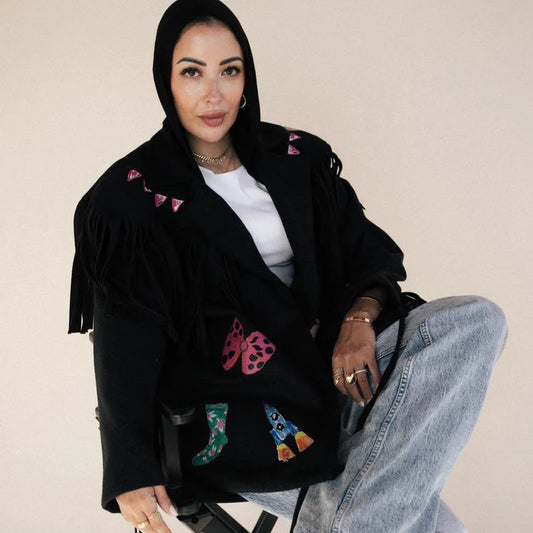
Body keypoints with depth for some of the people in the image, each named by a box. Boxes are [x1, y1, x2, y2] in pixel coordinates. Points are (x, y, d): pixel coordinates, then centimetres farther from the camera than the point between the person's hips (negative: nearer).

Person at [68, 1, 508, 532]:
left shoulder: (296, 159, 10)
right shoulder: (131, 197, -3)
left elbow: (371, 250, 11)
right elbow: (127, 342, -9)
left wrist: (360, 319, -13)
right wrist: (131, 472, -21)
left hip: (327, 360, 6)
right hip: (230, 404, -6)